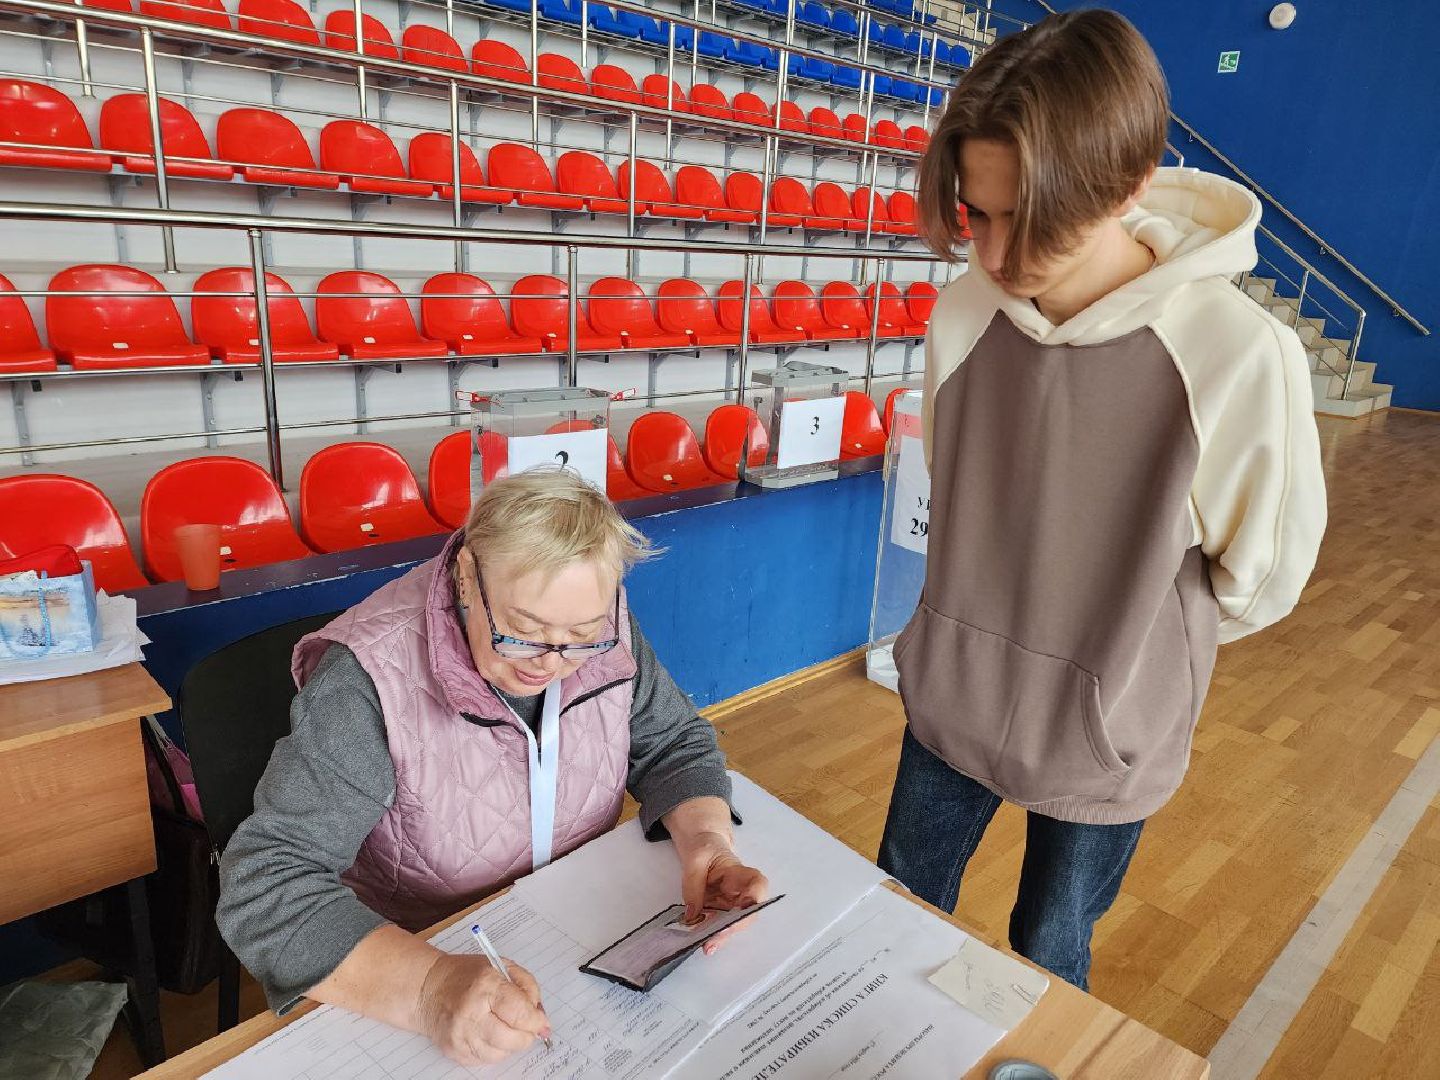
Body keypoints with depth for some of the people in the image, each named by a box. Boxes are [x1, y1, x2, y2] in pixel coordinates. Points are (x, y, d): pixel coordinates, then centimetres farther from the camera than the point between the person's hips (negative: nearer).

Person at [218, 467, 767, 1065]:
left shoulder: (603, 635, -14)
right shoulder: (372, 682, -26)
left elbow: (675, 744, -3)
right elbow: (265, 885, -27)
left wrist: (705, 837, -22)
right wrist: (428, 987, -41)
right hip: (408, 956, -1)